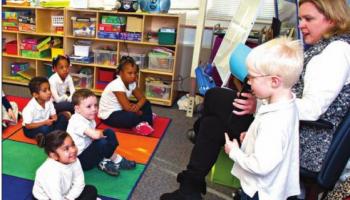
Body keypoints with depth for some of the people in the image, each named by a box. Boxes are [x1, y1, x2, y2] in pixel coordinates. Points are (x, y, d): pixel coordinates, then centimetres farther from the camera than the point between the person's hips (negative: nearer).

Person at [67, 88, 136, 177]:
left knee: (110, 133, 2)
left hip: (88, 149, 9)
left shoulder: (89, 118, 2)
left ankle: (104, 161, -7)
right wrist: (103, 133, -16)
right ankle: (117, 160, -4)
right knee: (102, 143, -31)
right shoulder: (77, 121, -27)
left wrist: (100, 133, -18)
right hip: (79, 159, -9)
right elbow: (96, 135, -37)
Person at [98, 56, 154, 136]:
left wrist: (137, 106, -22)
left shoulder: (132, 83, -4)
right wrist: (139, 112, -14)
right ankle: (145, 121, -7)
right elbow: (127, 107, -29)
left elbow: (142, 98, 0)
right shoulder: (117, 85, -27)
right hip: (109, 115, -9)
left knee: (146, 104, 3)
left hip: (121, 110, 9)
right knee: (132, 117, -35)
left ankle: (145, 124, -12)